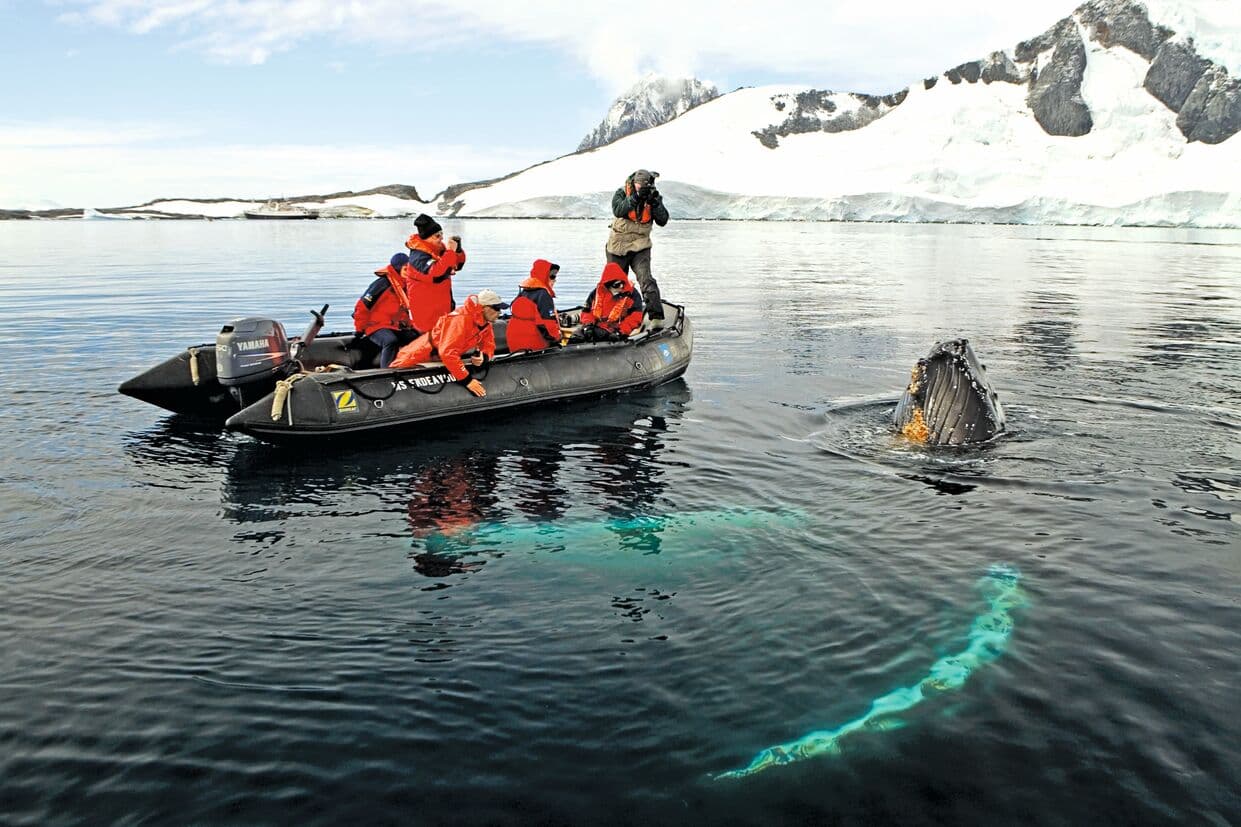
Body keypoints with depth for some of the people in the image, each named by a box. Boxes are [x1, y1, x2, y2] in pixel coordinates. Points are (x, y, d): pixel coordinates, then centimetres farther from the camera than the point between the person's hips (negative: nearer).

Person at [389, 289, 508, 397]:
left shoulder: (485, 322, -8)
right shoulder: (462, 319, -34)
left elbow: (488, 345, 0)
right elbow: (448, 352, -41)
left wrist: (484, 357, -25)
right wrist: (466, 380, -41)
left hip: (442, 357, 8)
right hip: (425, 352, -8)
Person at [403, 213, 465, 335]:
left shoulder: (438, 248, 3)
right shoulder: (419, 257, -23)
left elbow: (457, 265, 14)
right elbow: (437, 274, -40)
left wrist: (458, 250, -7)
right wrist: (450, 251, -36)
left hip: (443, 306, 9)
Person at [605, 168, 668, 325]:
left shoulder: (653, 196, -2)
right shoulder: (622, 193, -6)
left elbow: (663, 221, -11)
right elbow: (618, 211, -25)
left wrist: (655, 203, -25)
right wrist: (636, 196, -33)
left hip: (640, 247, -1)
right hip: (618, 246, 1)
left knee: (646, 279, -20)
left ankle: (656, 316, -22)